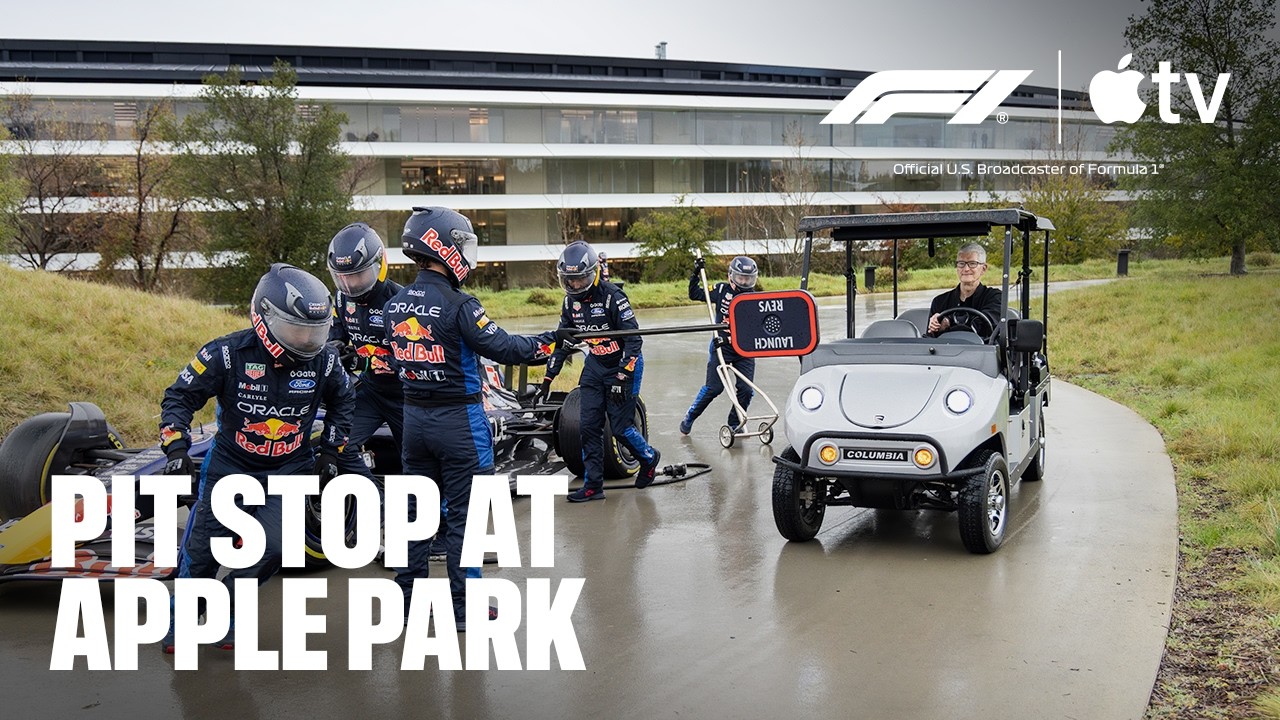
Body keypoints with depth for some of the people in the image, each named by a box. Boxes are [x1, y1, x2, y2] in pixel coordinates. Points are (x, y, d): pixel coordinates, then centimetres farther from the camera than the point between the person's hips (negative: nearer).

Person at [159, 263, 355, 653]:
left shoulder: (323, 361, -9)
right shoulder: (227, 354, -18)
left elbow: (343, 401, 12)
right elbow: (180, 396, -8)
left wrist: (330, 451, 8)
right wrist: (176, 448, -18)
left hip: (288, 471, 1)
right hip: (229, 465, -1)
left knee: (271, 550, -12)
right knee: (202, 550, 2)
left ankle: (225, 613, 15)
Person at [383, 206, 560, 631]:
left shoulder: (394, 307, 3)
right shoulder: (457, 305, -19)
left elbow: (397, 361, 12)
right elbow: (502, 348, -17)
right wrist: (548, 343, -5)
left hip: (414, 416, 7)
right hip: (458, 420, -6)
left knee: (416, 508, 15)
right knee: (464, 513, 3)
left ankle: (409, 598, 22)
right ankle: (462, 607, 10)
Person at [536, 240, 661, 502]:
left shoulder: (612, 296, -21)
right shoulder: (571, 301, 0)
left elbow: (633, 339, -21)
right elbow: (563, 341, 10)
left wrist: (621, 378, -25)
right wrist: (548, 377, 6)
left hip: (623, 365, -6)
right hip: (595, 365, 6)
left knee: (620, 426, -5)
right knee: (590, 426, 0)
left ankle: (649, 458, 24)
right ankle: (593, 485, 7)